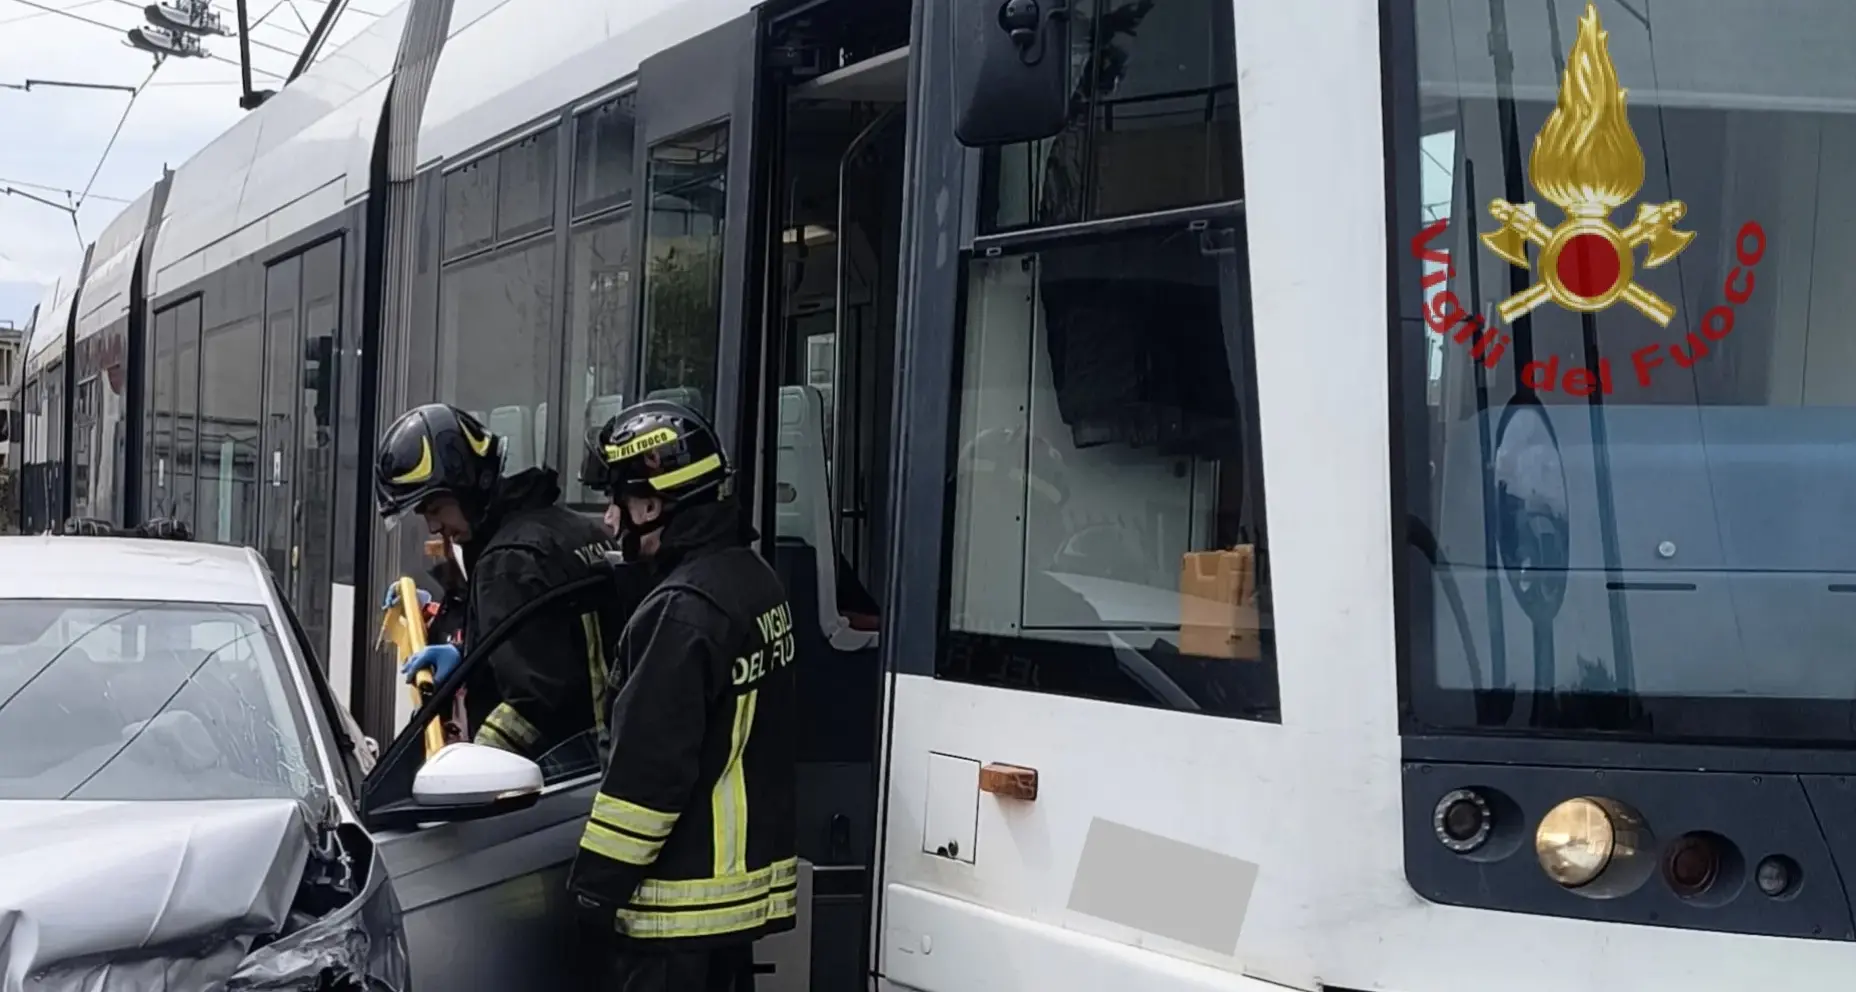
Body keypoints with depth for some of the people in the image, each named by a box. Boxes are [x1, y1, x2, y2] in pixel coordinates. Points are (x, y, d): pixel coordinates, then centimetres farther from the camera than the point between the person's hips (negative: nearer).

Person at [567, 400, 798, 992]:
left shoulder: (685, 610, -21)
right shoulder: (756, 582, 9)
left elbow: (650, 769, -22)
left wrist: (596, 882, -14)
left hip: (678, 902, -10)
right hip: (744, 882, 10)